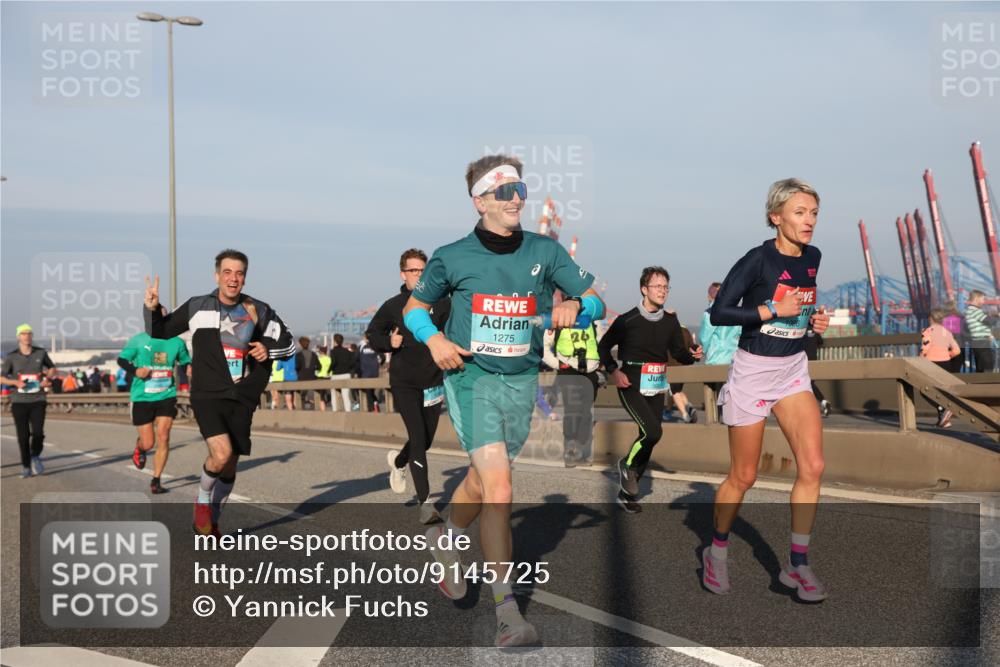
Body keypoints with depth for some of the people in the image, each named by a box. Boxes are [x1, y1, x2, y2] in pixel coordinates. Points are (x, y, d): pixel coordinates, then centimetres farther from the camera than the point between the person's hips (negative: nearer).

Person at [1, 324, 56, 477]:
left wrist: (48, 378, -1)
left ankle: (35, 456, 16)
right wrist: (15, 382, -15)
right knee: (23, 436, 2)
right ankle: (26, 466, 17)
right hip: (19, 401, 0)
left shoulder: (41, 353, 3)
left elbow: (52, 368, 19)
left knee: (38, 432, -11)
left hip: (38, 400, 0)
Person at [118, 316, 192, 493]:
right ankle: (139, 448, 40)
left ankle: (156, 480, 3)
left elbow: (186, 362, 17)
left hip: (166, 396, 1)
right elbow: (121, 359, 5)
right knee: (148, 443, 1)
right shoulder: (138, 340, -3)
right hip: (141, 397, -1)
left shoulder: (176, 342, 2)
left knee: (163, 438, -11)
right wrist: (135, 370, -15)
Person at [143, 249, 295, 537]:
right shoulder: (197, 307, 3)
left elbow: (288, 343, 15)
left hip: (242, 401, 3)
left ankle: (212, 523, 30)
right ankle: (203, 501, 6)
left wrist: (269, 349, -5)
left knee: (230, 465, 8)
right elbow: (158, 331, 13)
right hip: (208, 396, -3)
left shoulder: (259, 311, 6)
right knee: (221, 454, -24)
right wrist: (151, 308, -5)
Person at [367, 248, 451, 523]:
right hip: (404, 383, -2)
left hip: (433, 382, 3)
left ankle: (398, 461, 48)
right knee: (418, 438, -13)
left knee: (426, 440, 14)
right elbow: (372, 334, 11)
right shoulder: (393, 306, -1)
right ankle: (425, 503, -10)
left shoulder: (441, 303, 0)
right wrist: (389, 342, -8)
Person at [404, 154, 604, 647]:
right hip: (471, 376, -4)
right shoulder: (453, 258, -3)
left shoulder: (544, 251, 2)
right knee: (499, 488, -16)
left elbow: (595, 301, 6)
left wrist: (574, 306, -17)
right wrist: (434, 339, -9)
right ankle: (507, 612, -12)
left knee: (483, 480, 18)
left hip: (521, 381, 4)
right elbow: (415, 306, 11)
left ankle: (446, 538, 50)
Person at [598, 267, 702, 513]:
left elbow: (679, 353, 7)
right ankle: (627, 464, 7)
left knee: (648, 439, 8)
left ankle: (627, 492, 23)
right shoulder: (627, 320, -8)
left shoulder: (670, 322, 5)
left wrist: (692, 355, -15)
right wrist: (613, 372, -11)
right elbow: (603, 346, 1)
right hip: (631, 387, -6)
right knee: (653, 431, -22)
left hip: (657, 388, 6)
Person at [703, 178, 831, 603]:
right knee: (743, 476, 4)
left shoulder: (812, 258, 4)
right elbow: (718, 313, -18)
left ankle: (797, 565, 5)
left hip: (794, 369, 6)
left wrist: (814, 320, 1)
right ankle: (716, 553, 27)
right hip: (753, 371, -6)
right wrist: (773, 310, -23)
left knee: (813, 466, -7)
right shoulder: (757, 260, -16)